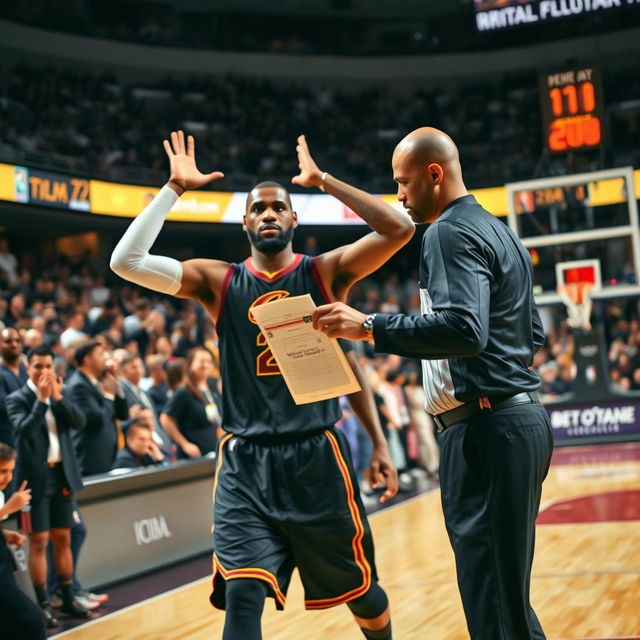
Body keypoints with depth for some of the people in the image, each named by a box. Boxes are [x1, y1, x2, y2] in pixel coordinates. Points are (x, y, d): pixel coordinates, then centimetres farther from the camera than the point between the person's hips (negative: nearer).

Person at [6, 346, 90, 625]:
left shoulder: (60, 394, 9)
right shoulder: (17, 399, -6)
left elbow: (79, 422, -5)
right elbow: (24, 429, -22)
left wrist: (57, 396, -14)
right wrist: (41, 399, -25)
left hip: (62, 475, 5)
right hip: (36, 478, -5)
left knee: (63, 539, 11)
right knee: (38, 542, -1)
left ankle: (68, 599, 19)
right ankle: (44, 605, 5)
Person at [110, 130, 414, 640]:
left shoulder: (325, 272, 2)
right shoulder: (219, 281, 3)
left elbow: (399, 230, -13)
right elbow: (127, 261, -9)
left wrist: (322, 181, -9)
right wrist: (176, 188, -7)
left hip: (318, 457, 0)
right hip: (246, 464, 0)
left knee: (361, 592, 14)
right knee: (241, 598, -14)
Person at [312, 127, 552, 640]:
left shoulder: (451, 232, -10)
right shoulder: (500, 233, 20)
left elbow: (463, 329, -25)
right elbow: (534, 335, 24)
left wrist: (370, 328, -20)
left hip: (486, 427, -10)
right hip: (523, 417, 10)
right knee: (508, 596, 17)